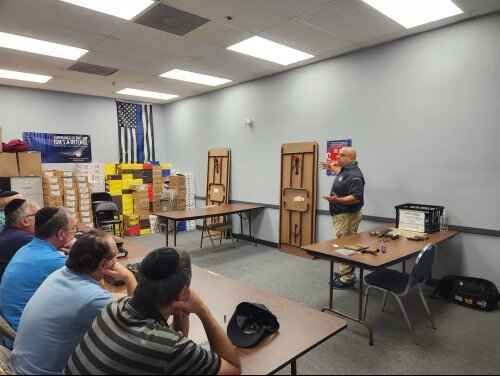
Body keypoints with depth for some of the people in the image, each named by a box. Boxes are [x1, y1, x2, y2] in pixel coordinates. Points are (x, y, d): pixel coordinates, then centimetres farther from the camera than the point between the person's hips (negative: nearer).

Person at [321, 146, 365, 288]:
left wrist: (337, 200, -40)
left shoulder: (354, 175, -22)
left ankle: (347, 278, 4)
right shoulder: (345, 169, 9)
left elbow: (357, 197, -29)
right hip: (340, 214, 11)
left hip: (347, 216, -11)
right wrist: (331, 168, 40)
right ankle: (344, 272, 28)